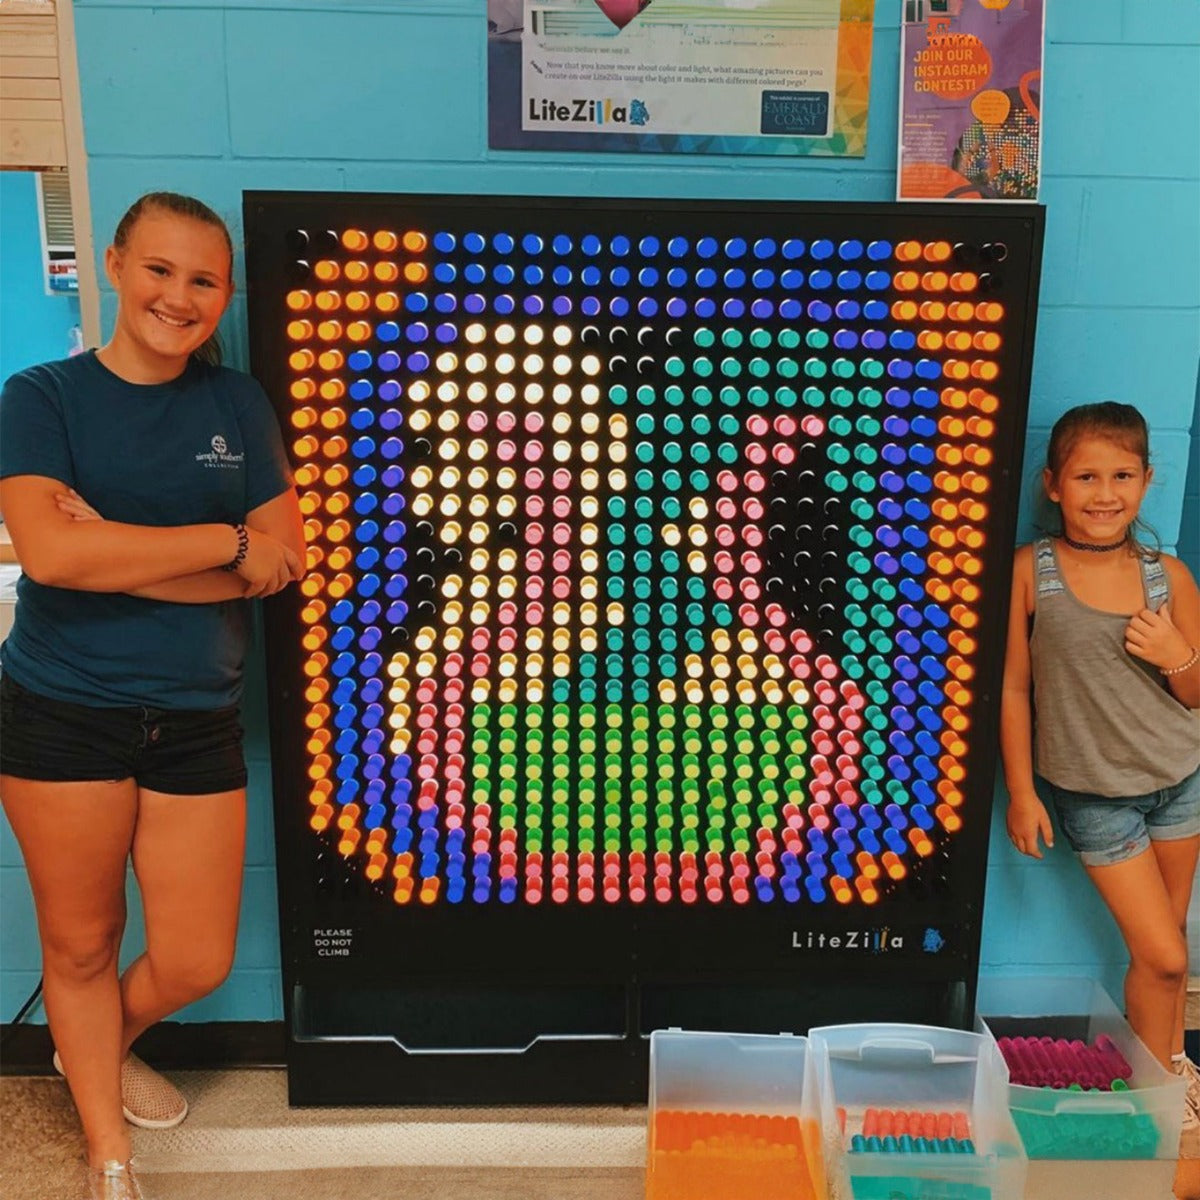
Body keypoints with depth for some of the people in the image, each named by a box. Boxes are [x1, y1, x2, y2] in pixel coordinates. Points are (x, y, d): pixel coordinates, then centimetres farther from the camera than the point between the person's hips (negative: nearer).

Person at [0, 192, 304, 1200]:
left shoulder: (238, 403, 4)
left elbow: (278, 563, -6)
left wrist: (107, 546, -14)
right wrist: (227, 542, -15)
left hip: (196, 719, 3)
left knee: (195, 964, 10)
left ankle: (101, 1051, 46)